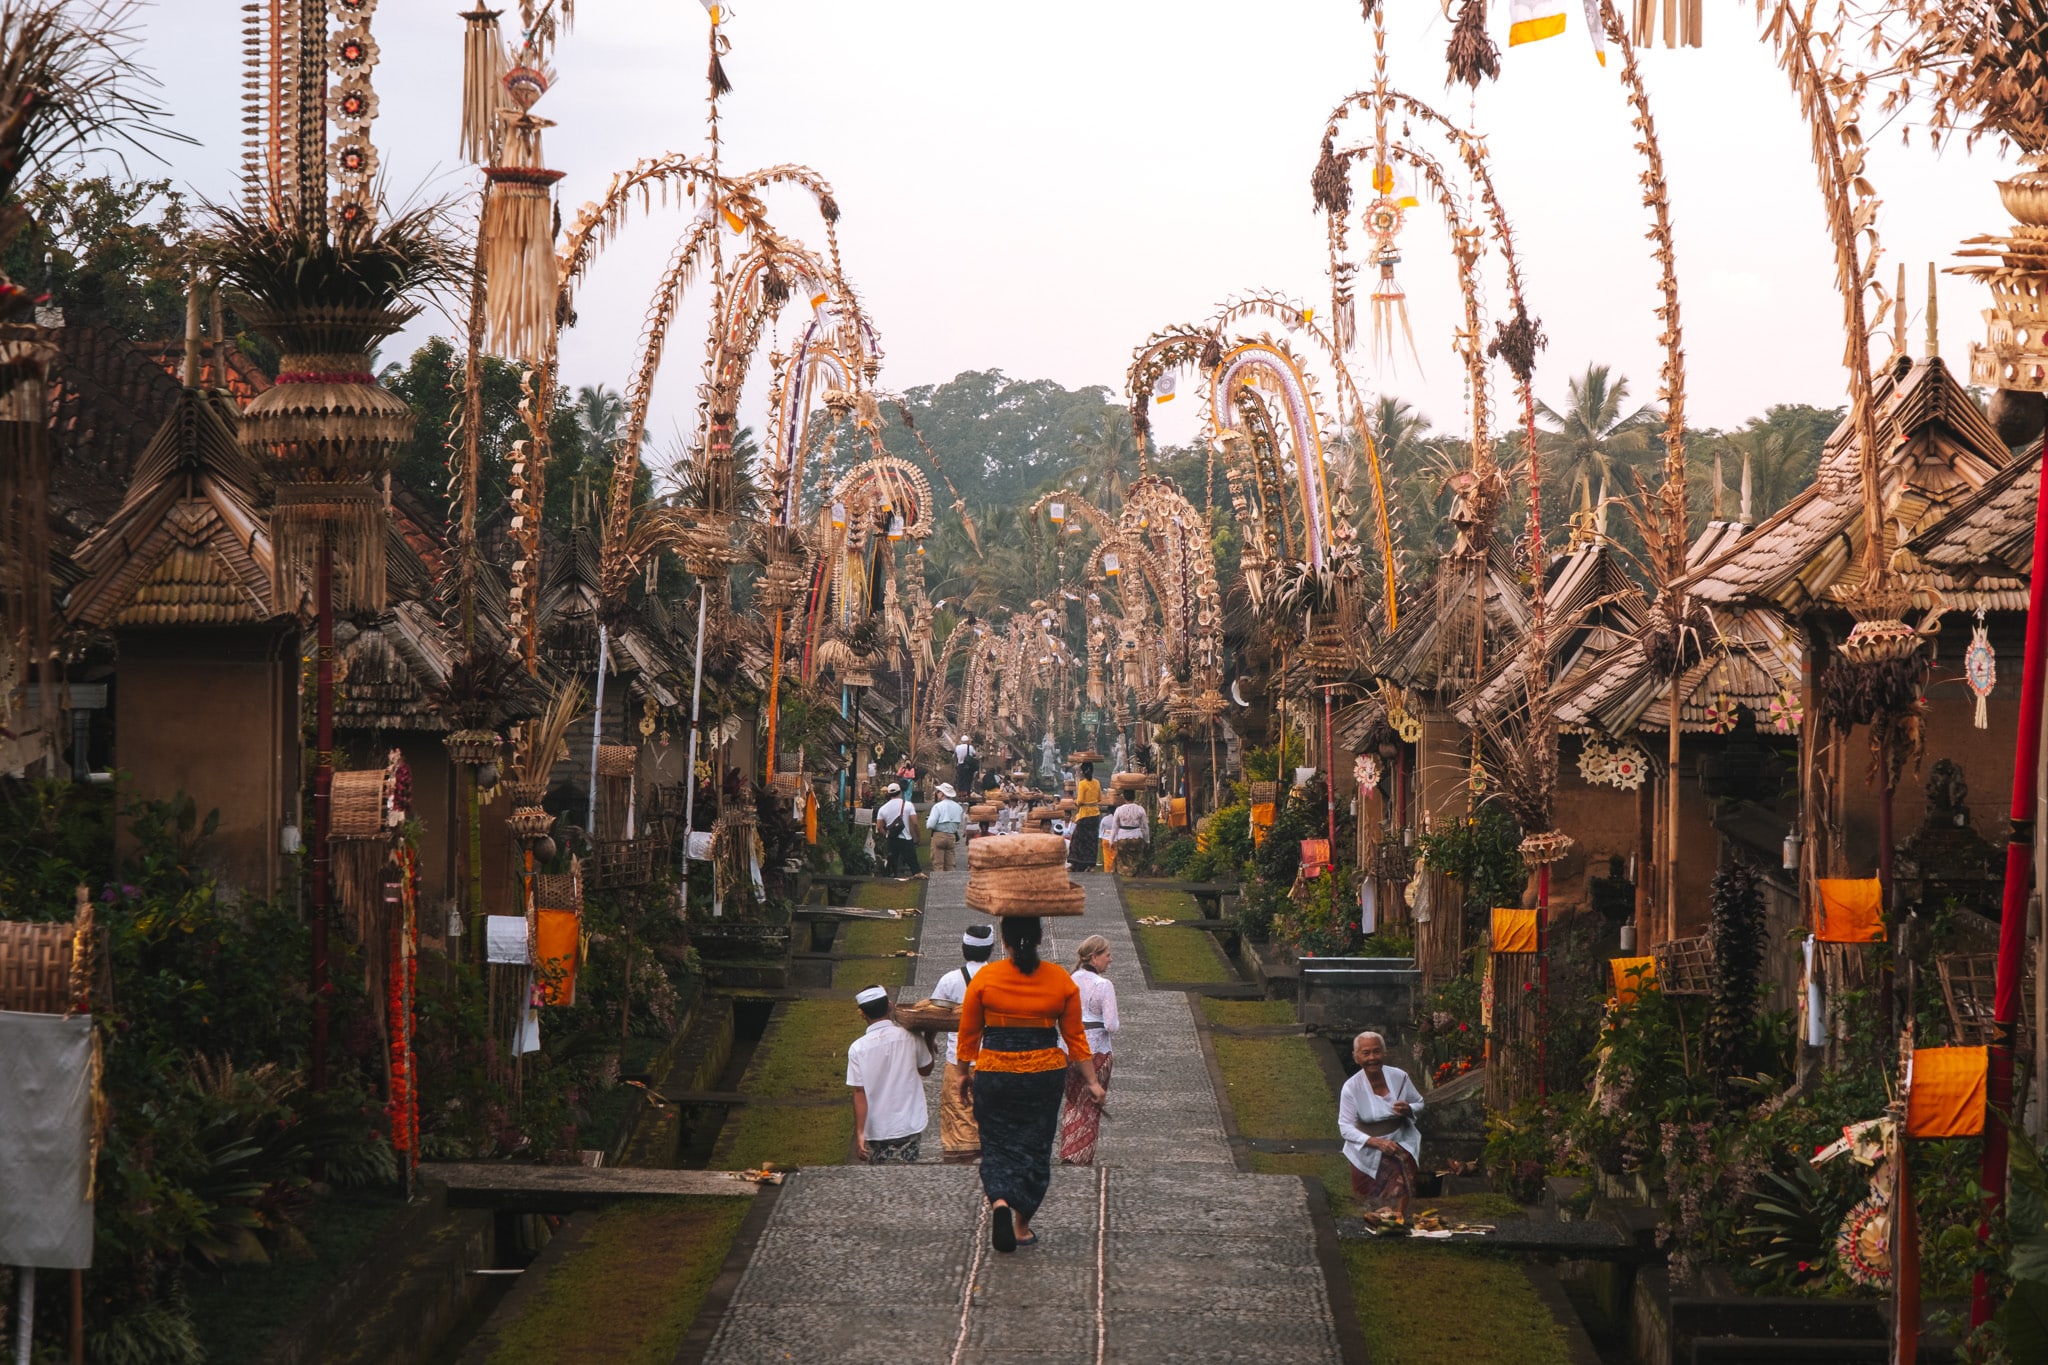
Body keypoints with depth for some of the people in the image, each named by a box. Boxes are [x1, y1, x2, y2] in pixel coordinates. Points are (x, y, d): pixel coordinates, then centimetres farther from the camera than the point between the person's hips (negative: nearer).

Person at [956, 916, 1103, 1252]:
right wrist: (1092, 1081, 10)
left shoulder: (984, 978, -7)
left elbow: (968, 1033, 1)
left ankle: (1000, 1201, -19)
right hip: (1045, 1075, 1)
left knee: (997, 1146, 8)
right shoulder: (1061, 981, -3)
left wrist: (965, 1073, 16)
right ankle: (1021, 1225, 15)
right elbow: (1075, 1036, 2)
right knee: (1034, 1147, 13)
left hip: (994, 1074, -1)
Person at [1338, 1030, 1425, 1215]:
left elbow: (1419, 1103, 5)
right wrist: (1375, 1142, -32)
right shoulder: (1351, 1088, -17)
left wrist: (1409, 1110, -21)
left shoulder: (1399, 1077, -11)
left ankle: (1400, 1219, -3)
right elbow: (1345, 1128, -17)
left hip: (1400, 1140, 2)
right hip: (1367, 1149, -2)